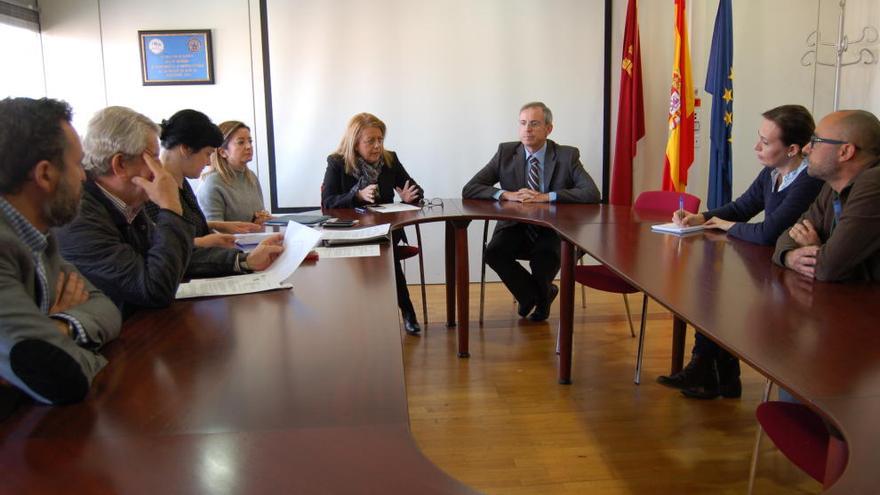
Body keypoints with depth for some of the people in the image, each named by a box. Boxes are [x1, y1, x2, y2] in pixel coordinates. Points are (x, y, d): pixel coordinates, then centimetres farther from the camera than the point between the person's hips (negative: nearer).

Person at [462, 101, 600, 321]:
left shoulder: (567, 155, -1)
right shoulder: (506, 152, 3)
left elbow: (592, 194, -14)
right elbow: (468, 190, -3)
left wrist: (546, 197, -23)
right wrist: (506, 194, -19)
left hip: (553, 231, -2)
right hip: (516, 227, 2)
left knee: (546, 256, -33)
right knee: (494, 253, -28)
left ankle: (539, 294, 5)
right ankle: (536, 294, 2)